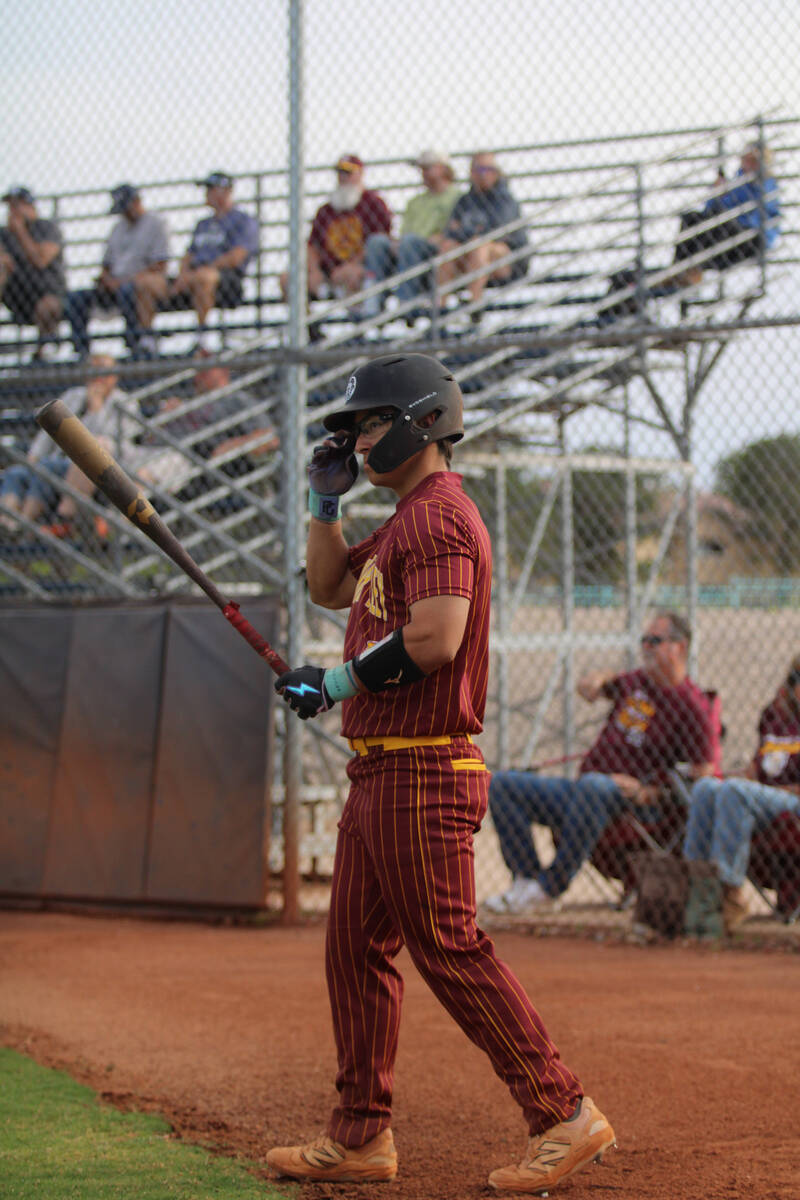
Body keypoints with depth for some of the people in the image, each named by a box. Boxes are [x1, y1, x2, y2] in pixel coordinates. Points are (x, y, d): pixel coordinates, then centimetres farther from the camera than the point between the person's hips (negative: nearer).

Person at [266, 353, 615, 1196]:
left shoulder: (439, 517, -14)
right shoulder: (405, 521, 19)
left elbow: (435, 639, -26)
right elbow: (331, 588, 32)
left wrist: (336, 682, -14)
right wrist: (326, 502, 17)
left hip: (422, 773, -11)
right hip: (378, 772, 11)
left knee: (450, 951, -10)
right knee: (356, 951, 11)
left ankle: (564, 1115, -6)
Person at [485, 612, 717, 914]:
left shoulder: (692, 705, -5)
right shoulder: (635, 681, 17)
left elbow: (704, 777, -12)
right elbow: (587, 688, 36)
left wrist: (646, 793, -20)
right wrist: (599, 678, 10)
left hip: (629, 805, -9)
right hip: (580, 795, 9)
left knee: (592, 785, -42)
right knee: (502, 784, -1)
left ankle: (548, 887, -37)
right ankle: (526, 879, -18)